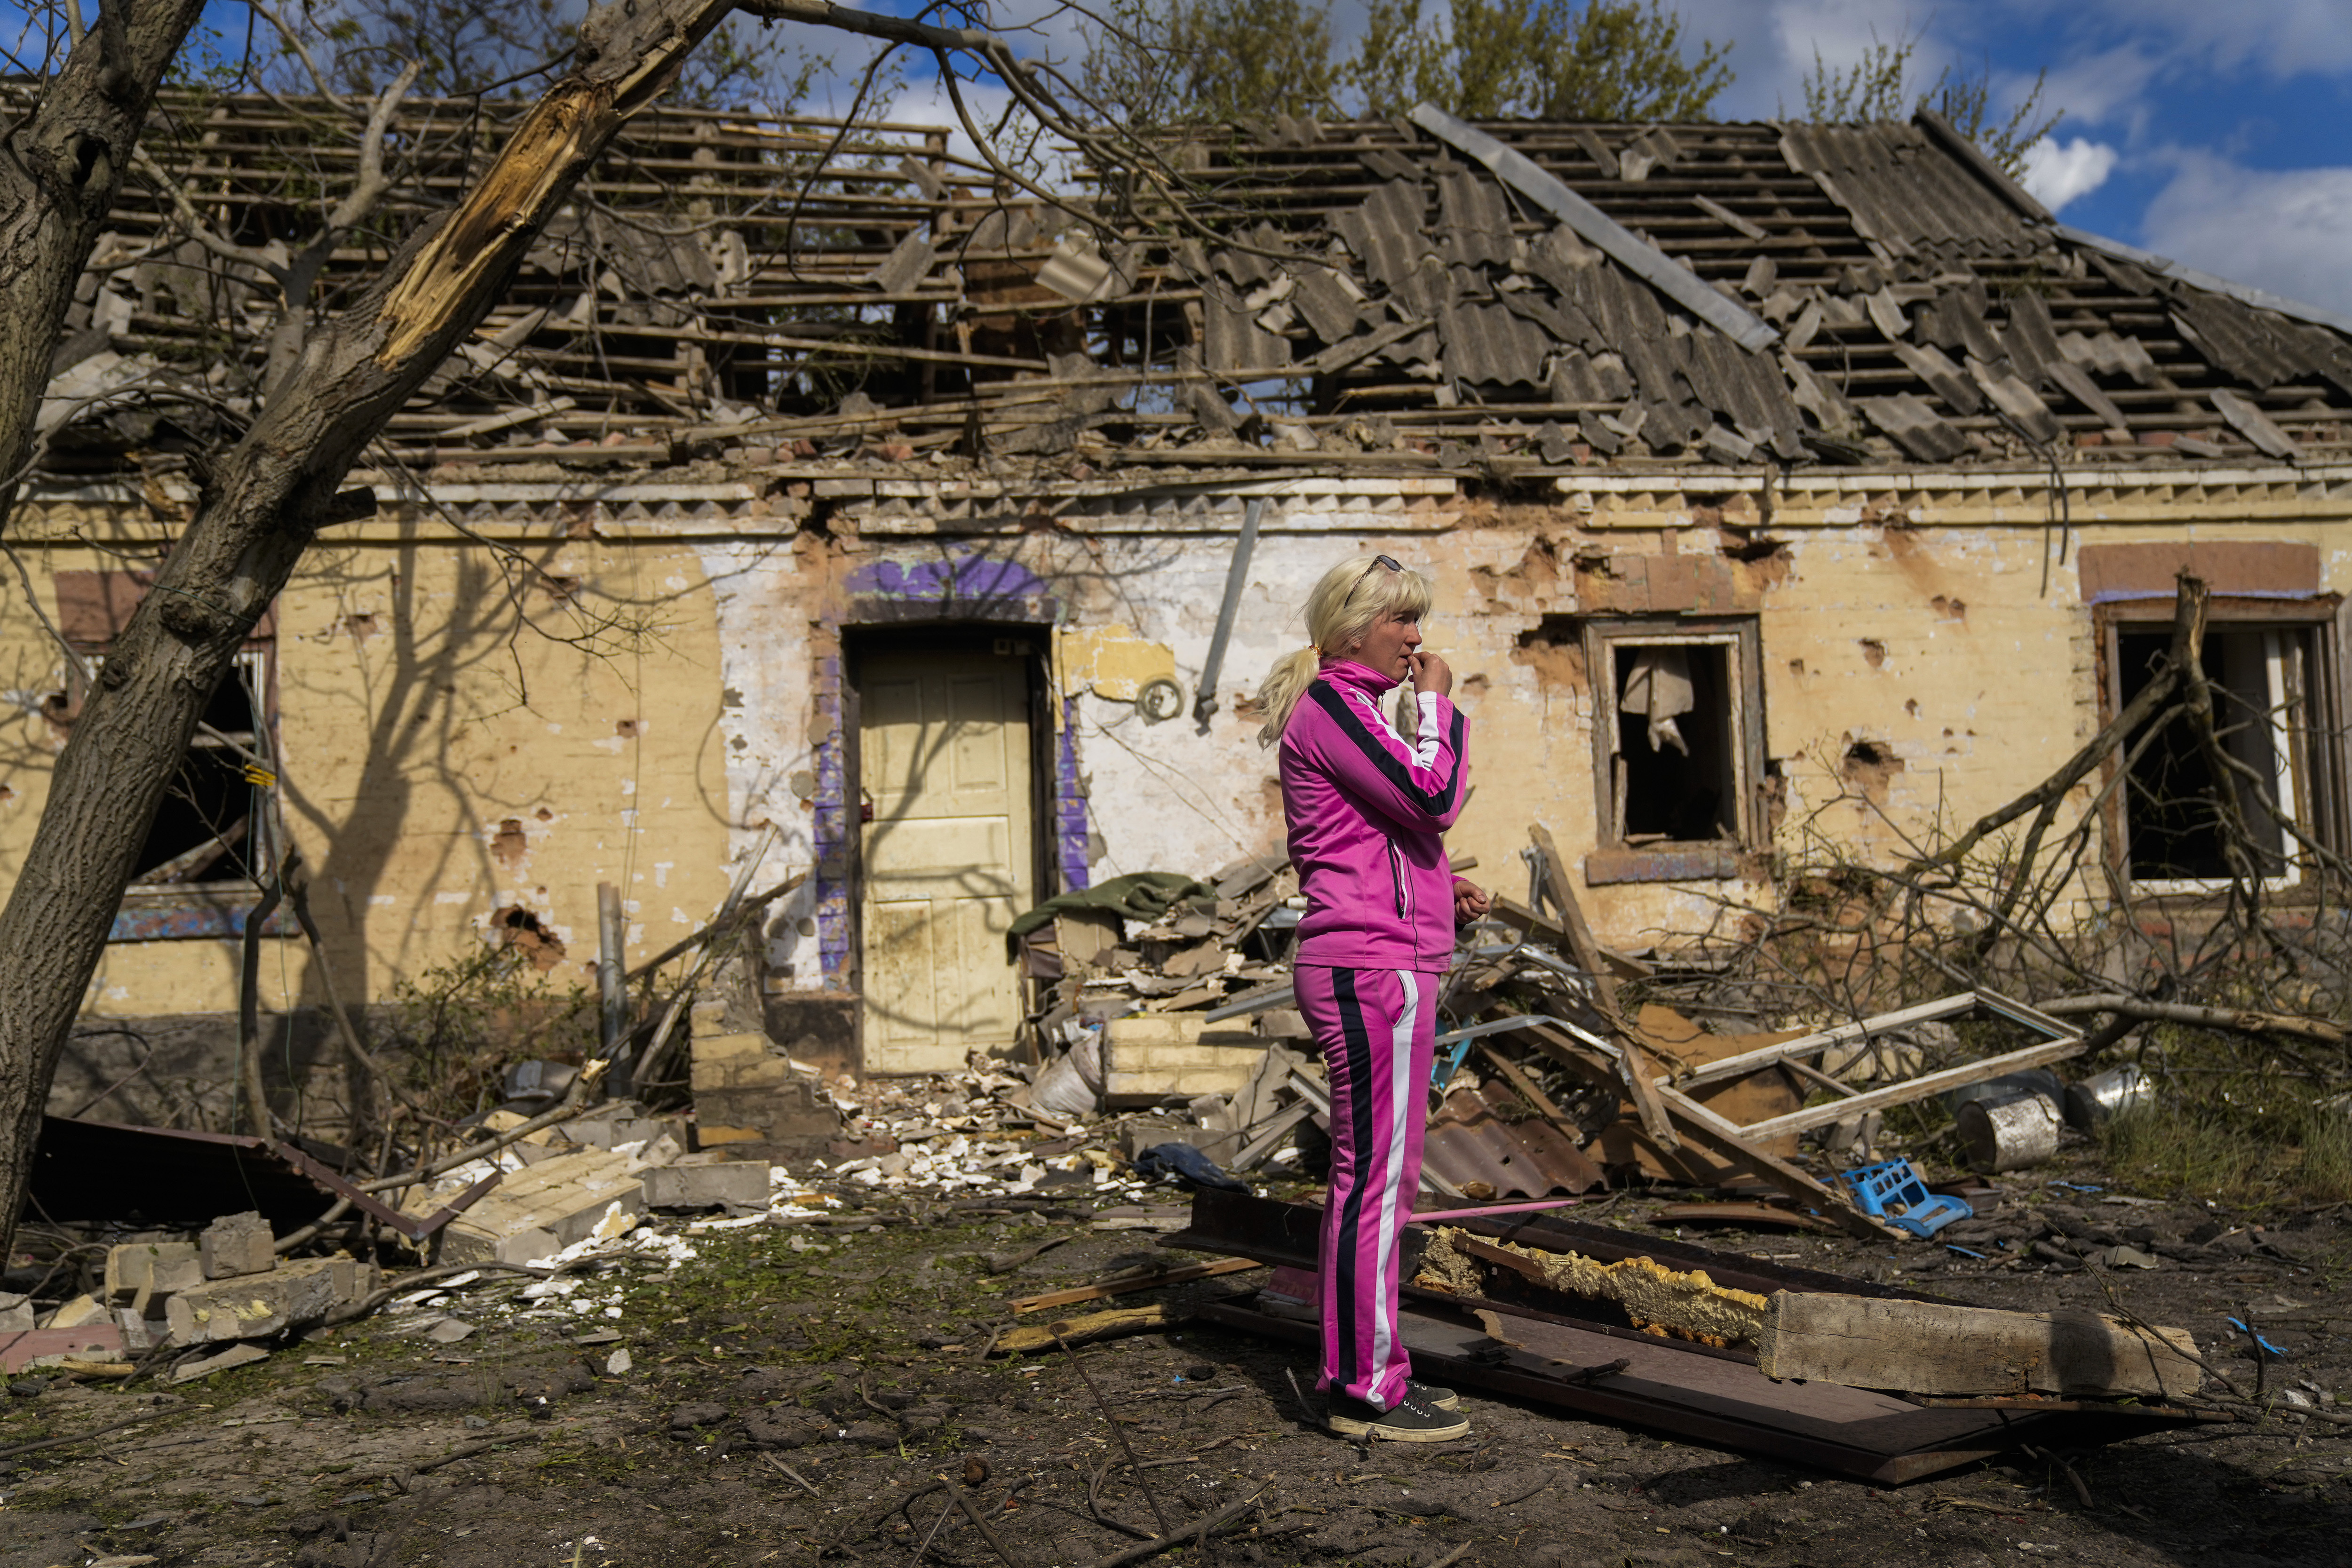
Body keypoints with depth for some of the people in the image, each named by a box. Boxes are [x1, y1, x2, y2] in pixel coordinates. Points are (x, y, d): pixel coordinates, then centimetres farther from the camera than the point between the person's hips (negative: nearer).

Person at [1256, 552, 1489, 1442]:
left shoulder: (1345, 710, 21)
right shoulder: (1329, 705, -11)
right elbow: (1434, 797, -20)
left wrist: (1437, 891, 14)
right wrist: (1436, 703, -5)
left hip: (1375, 963, 11)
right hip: (1372, 967, -11)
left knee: (1374, 1176, 15)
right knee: (1375, 1176, -6)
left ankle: (1360, 1369, 24)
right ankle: (1366, 1390, 1)